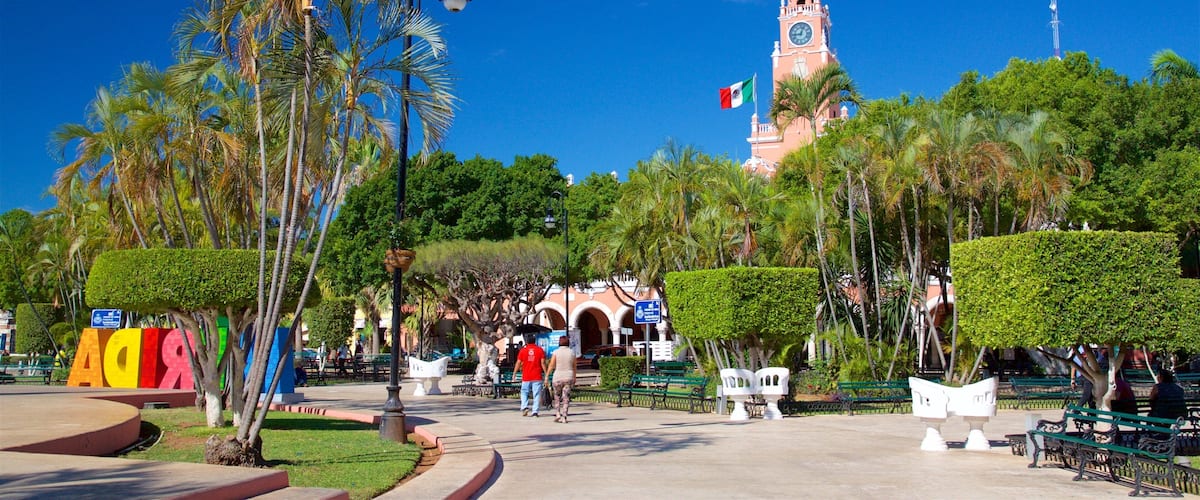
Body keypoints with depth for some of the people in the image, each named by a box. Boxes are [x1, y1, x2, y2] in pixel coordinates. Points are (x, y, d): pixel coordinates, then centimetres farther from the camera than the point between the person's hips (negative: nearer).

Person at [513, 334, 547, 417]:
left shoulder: (523, 350, 2)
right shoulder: (540, 350, 2)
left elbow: (518, 363, 1)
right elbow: (543, 363, -3)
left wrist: (514, 374, 9)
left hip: (526, 377, 0)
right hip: (537, 377, 0)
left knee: (524, 392, 14)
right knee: (537, 394, 4)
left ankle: (524, 407, -5)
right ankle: (535, 411, -1)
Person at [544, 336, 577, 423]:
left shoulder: (556, 352, -6)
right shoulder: (572, 352, 1)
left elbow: (551, 366, -6)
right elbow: (574, 367, 8)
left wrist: (546, 377, 0)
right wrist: (574, 378, 19)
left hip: (557, 377, -1)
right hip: (569, 377, 1)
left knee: (557, 397, 17)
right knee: (566, 398, 3)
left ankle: (557, 415, 9)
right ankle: (564, 417, -3)